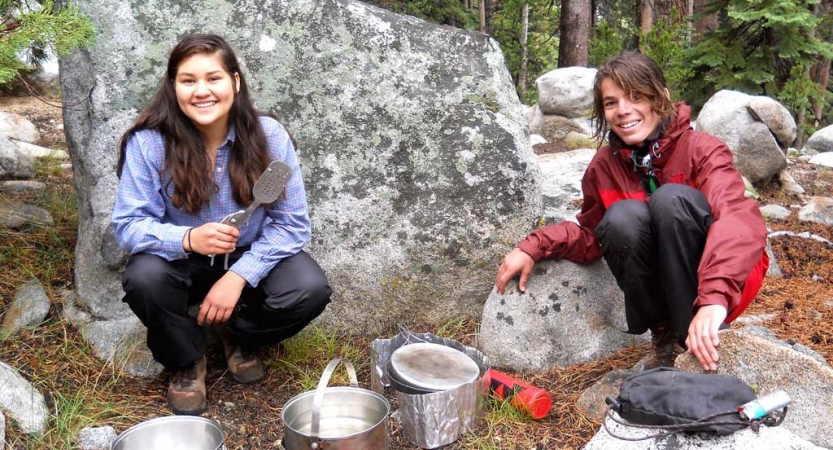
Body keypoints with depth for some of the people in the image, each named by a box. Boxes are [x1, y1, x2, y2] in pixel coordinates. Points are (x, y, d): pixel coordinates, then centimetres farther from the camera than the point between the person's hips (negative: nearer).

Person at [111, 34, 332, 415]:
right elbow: (129, 225, -18)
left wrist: (239, 276, -26)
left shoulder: (268, 136, -18)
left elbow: (292, 223, -15)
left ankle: (236, 334, 9)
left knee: (310, 290, -26)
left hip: (252, 258, 1)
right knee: (144, 279, -33)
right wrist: (189, 239, -39)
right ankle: (185, 360, 1)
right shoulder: (148, 142, -19)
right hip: (182, 262, 0)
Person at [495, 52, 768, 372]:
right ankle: (664, 334, -7)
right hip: (661, 289, 4)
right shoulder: (604, 166, -2)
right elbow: (591, 235, 11)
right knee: (623, 216, -25)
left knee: (671, 198, -29)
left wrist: (715, 297, -51)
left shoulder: (701, 150, -16)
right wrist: (534, 247, -8)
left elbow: (739, 218, -34)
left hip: (724, 280, -3)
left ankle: (697, 342, -20)